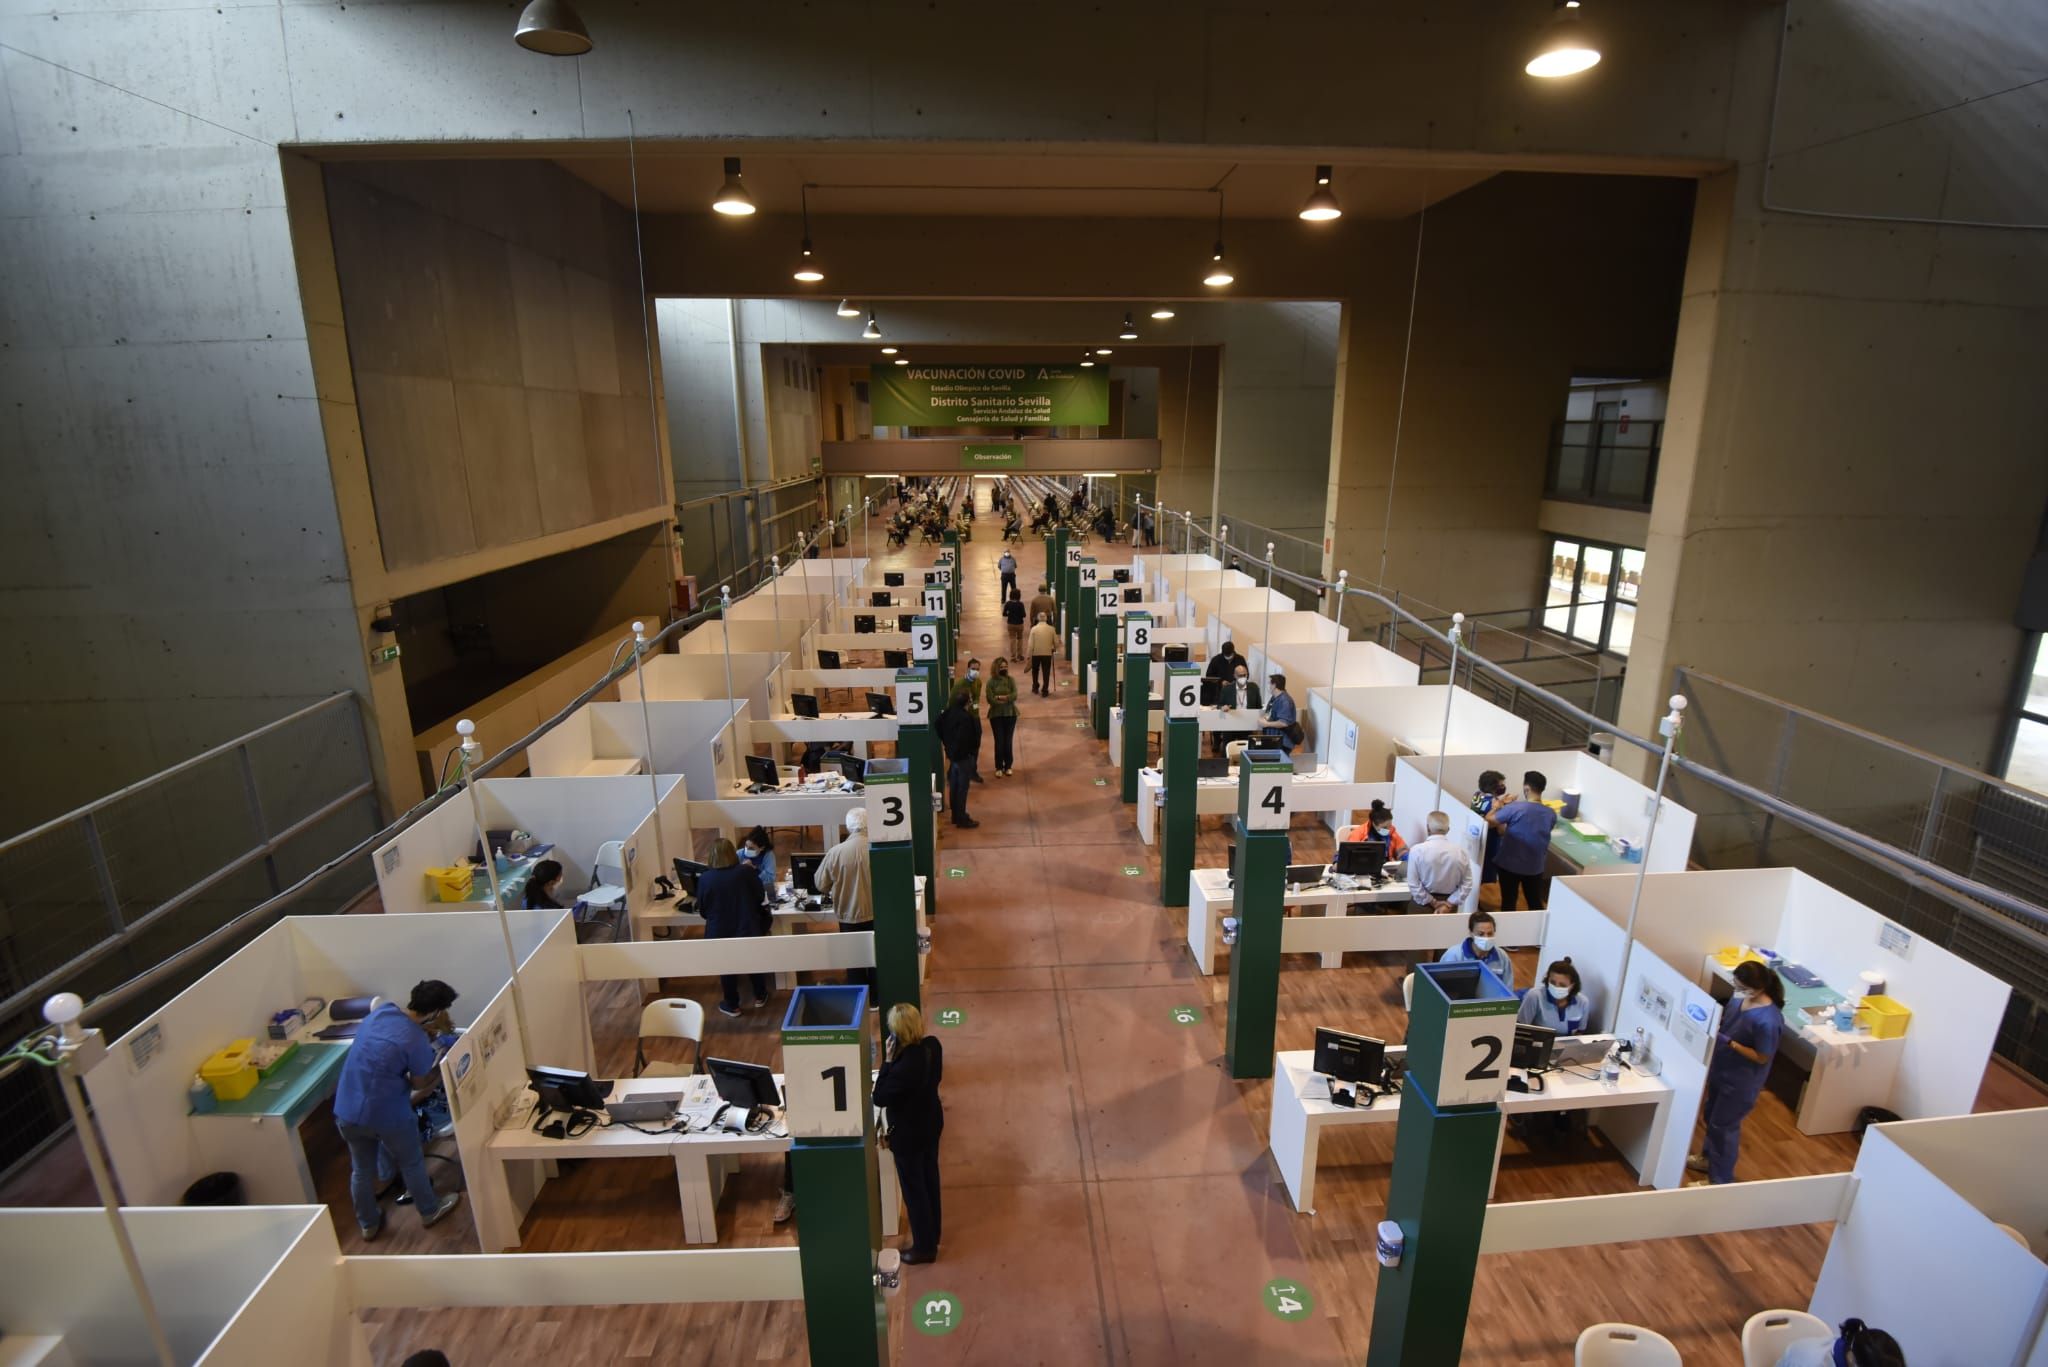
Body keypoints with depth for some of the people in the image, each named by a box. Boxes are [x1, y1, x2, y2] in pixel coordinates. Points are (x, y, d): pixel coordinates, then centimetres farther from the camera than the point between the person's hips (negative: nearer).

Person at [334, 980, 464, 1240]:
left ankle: (368, 1224, 45)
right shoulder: (418, 1042, -24)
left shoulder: (380, 1010, -5)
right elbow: (418, 1084, -7)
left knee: (361, 1170, 26)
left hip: (346, 1110, 6)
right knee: (412, 1164, 19)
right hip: (386, 1115, -6)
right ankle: (429, 1212, 39)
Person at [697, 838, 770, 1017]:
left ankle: (732, 1005, 30)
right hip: (748, 929, 1)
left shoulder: (705, 878, -15)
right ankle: (760, 997, 37)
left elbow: (702, 910, -3)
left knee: (727, 968, 17)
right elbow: (760, 898, 0)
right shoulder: (747, 872, -13)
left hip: (720, 932, -1)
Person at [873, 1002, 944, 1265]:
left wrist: (888, 1061, -24)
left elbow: (879, 1098, -23)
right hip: (932, 1122, 8)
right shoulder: (932, 1045, -16)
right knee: (930, 1179, 26)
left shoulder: (904, 1067, -38)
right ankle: (932, 1235, 48)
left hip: (909, 1133, -7)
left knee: (913, 1189, 15)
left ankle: (924, 1247, 34)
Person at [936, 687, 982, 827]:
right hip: (964, 756, -8)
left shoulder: (947, 713, 0)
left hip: (952, 754, 8)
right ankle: (962, 819, 9)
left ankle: (956, 815, 28)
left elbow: (940, 731, 10)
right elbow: (975, 735, -24)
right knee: (962, 788, 1)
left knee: (953, 786, 16)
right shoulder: (966, 717, -26)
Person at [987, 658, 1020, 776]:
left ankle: (1008, 766, 18)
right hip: (996, 715, -1)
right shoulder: (991, 681, -6)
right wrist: (1007, 699, -13)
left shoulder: (1011, 679, 0)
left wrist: (1000, 697, -18)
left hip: (1010, 714, 1)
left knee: (1008, 741, 5)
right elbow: (991, 700, -15)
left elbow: (1014, 696, -12)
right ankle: (999, 768, 10)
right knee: (999, 741, -1)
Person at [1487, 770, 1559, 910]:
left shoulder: (1514, 808, -22)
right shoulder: (1551, 814, -4)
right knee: (1536, 902, 18)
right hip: (1535, 867, 4)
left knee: (1508, 903, 10)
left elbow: (1488, 821, -14)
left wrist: (1496, 808, 6)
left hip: (1510, 865, -4)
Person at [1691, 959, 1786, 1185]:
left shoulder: (1768, 1020, -30)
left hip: (1741, 1081, -8)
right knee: (1711, 1116, 24)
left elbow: (1762, 1058, -22)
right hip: (1720, 1070, 8)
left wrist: (1729, 1043, -29)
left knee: (1724, 1125, 7)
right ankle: (1707, 1158, 46)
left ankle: (1721, 1180, 25)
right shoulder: (1739, 999, -7)